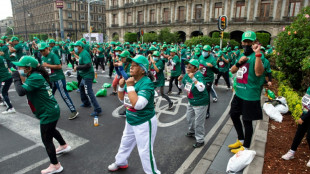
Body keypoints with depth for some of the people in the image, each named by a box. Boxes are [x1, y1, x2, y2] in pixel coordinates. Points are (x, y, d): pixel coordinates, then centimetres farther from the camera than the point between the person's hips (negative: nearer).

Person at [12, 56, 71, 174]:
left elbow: (21, 92, -31)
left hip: (48, 113, -10)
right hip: (52, 110, 10)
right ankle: (64, 146, 55)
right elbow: (24, 89, 10)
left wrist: (16, 78, -17)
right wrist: (21, 79, -3)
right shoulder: (36, 75, 7)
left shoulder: (34, 78, -22)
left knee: (46, 140, 3)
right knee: (51, 130, 33)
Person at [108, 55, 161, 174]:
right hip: (130, 121, 9)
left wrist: (130, 86, -30)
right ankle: (120, 162, 54)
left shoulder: (147, 83, -25)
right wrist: (121, 86, -8)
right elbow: (122, 98, 10)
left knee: (145, 151, 2)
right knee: (125, 143, 28)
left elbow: (138, 104, -36)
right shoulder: (130, 79, 0)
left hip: (144, 123, -9)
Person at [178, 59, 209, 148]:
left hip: (200, 103, -9)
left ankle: (200, 140, 18)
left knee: (198, 122, 0)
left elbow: (201, 88, -40)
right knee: (189, 118, 25)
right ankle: (192, 131, 50)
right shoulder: (187, 75, -1)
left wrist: (193, 78, -44)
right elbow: (181, 86, 11)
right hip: (191, 101, 9)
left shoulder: (199, 75, -24)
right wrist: (180, 80, -10)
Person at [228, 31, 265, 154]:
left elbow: (259, 73, -29)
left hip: (250, 95, -9)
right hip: (239, 93, 9)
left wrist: (258, 54, -34)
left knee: (247, 121, 5)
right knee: (234, 115, 20)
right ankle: (241, 140, 41)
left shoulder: (256, 55, -14)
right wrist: (239, 62, -6)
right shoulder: (242, 55, 11)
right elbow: (233, 71, 12)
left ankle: (245, 147, 25)